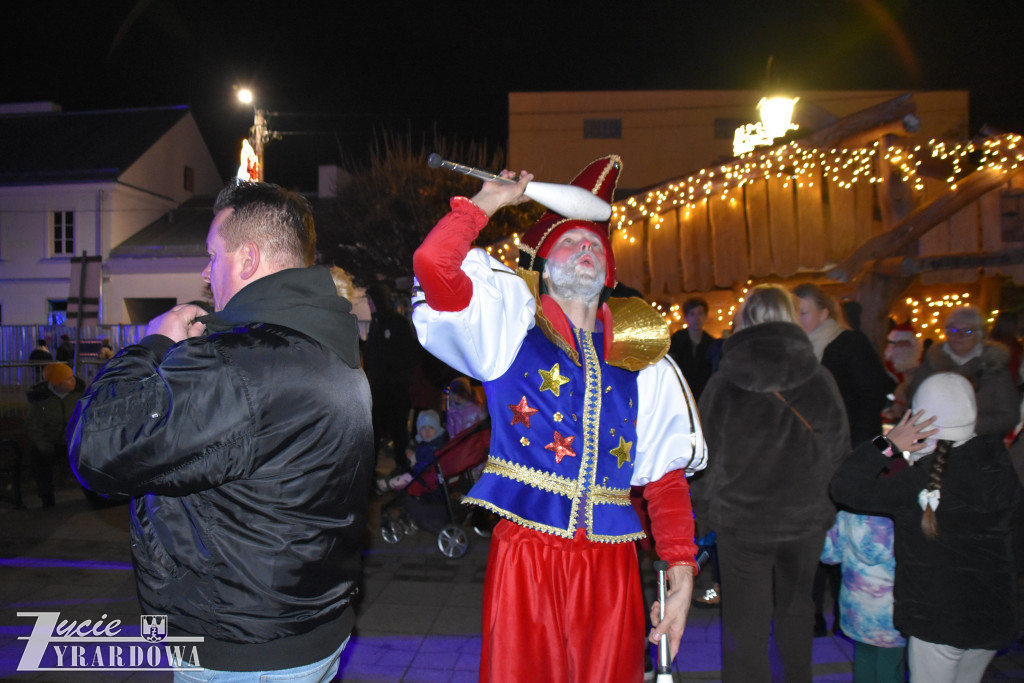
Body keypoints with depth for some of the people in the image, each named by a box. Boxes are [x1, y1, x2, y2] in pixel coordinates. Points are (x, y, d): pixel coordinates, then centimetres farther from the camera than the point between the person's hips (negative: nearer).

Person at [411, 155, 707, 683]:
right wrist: (489, 201, 1)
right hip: (524, 555, -2)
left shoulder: (642, 359, 10)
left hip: (610, 565, 3)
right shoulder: (513, 327, 3)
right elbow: (433, 263, -11)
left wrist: (681, 574, 2)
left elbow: (667, 475, 8)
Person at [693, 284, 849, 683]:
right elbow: (840, 453, 2)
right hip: (806, 519, 3)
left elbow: (704, 456, -5)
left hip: (740, 520, -2)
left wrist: (707, 509, 7)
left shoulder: (723, 383, -11)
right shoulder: (821, 380, -7)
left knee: (746, 625, 8)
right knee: (796, 607, 25)